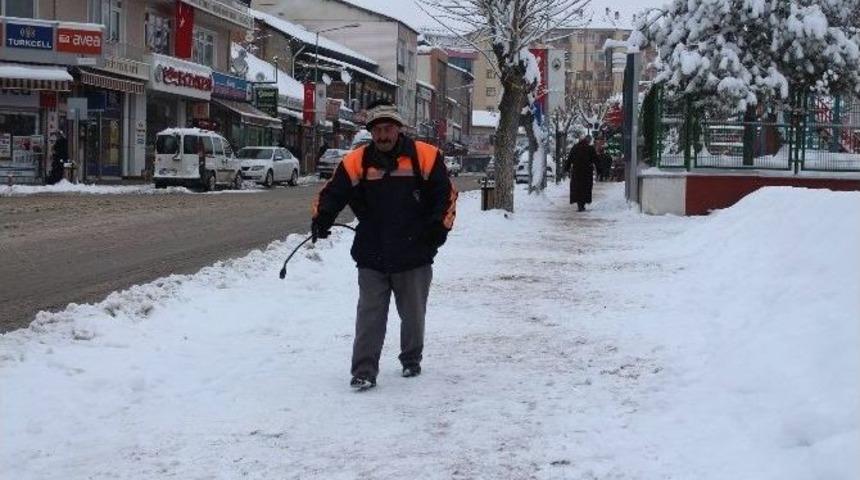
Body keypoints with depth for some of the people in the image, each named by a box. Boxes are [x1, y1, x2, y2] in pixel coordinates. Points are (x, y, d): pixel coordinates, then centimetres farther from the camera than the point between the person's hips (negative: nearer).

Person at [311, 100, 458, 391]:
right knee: (370, 316, -2)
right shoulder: (357, 162, 0)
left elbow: (446, 194, 2)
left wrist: (440, 226, -8)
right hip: (371, 257, 0)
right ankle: (364, 370, 2)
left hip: (414, 255, 0)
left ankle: (411, 360, 35)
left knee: (413, 314, 15)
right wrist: (321, 219, -19)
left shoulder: (425, 156, -4)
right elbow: (332, 193, -1)